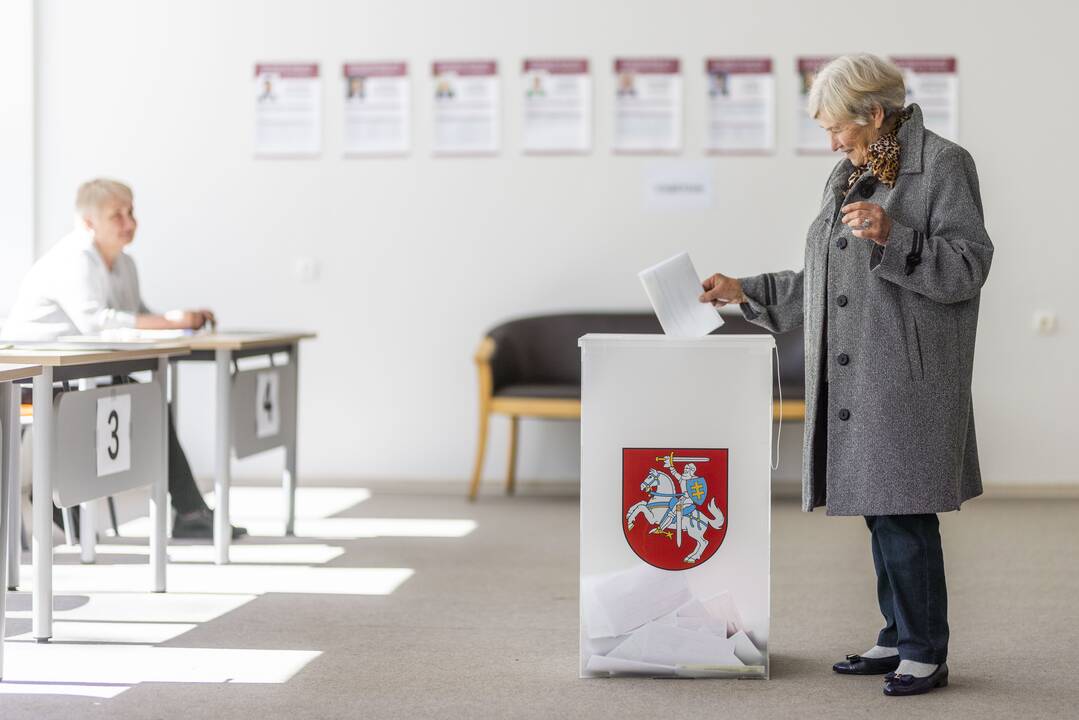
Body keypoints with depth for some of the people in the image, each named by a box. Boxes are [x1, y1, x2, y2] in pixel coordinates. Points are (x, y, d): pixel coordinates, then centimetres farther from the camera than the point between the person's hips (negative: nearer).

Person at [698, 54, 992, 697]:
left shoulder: (944, 165, -5)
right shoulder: (848, 176, 19)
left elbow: (969, 265, -11)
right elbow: (821, 281, 24)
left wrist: (893, 236, -22)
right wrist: (746, 291, 19)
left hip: (907, 378, -8)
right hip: (853, 378, 8)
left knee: (904, 514, -8)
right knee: (879, 511, 11)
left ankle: (926, 654, 0)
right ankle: (898, 639, 20)